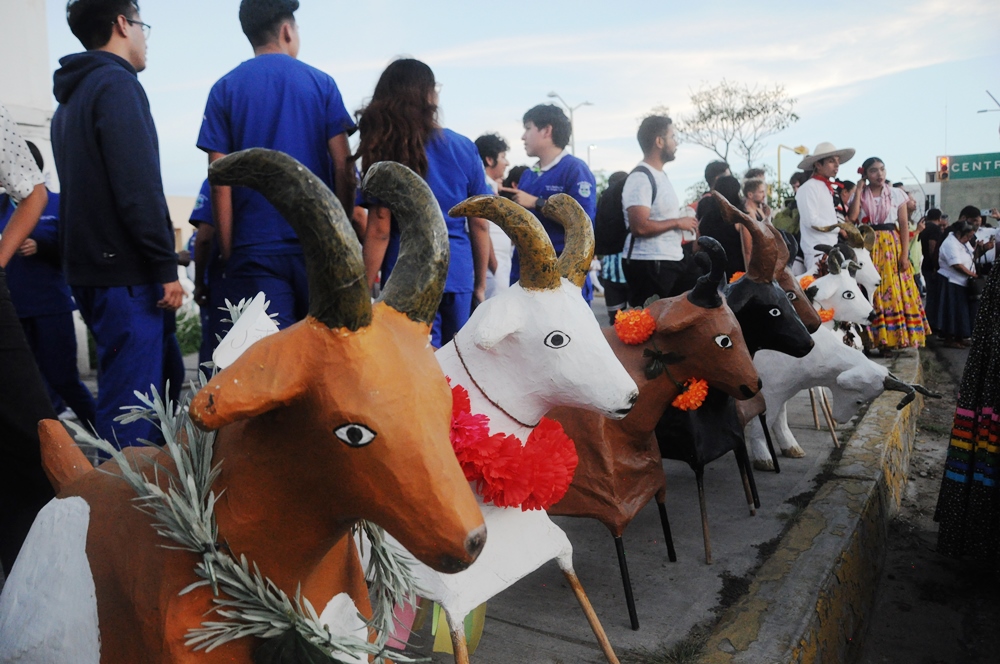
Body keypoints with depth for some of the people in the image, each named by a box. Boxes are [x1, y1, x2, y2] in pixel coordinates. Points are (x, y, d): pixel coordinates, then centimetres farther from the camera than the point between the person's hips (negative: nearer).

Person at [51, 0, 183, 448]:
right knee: (132, 408, -6)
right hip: (125, 274, -10)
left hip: (90, 268, 10)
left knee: (164, 379, 16)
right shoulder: (117, 84, -9)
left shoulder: (70, 99, 21)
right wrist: (166, 266, -17)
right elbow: (138, 187, -19)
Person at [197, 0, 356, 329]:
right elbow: (344, 170, -1)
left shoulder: (225, 89, 5)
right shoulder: (322, 83, 4)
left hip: (254, 250, 0)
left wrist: (228, 253, 5)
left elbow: (220, 184, 0)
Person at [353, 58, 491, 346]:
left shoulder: (383, 151, -5)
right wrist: (480, 283, 14)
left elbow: (379, 231, -10)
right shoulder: (464, 148, 3)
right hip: (458, 273, 3)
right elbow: (479, 225, 5)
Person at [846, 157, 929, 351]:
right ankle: (873, 339, 1)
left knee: (894, 292, -4)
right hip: (868, 248, 0)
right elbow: (851, 218, -12)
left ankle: (892, 338, 2)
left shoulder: (897, 194, 6)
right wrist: (859, 191, -7)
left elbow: (904, 225, 2)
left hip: (892, 247, 0)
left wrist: (905, 254, -7)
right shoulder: (858, 195, 7)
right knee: (871, 293, -3)